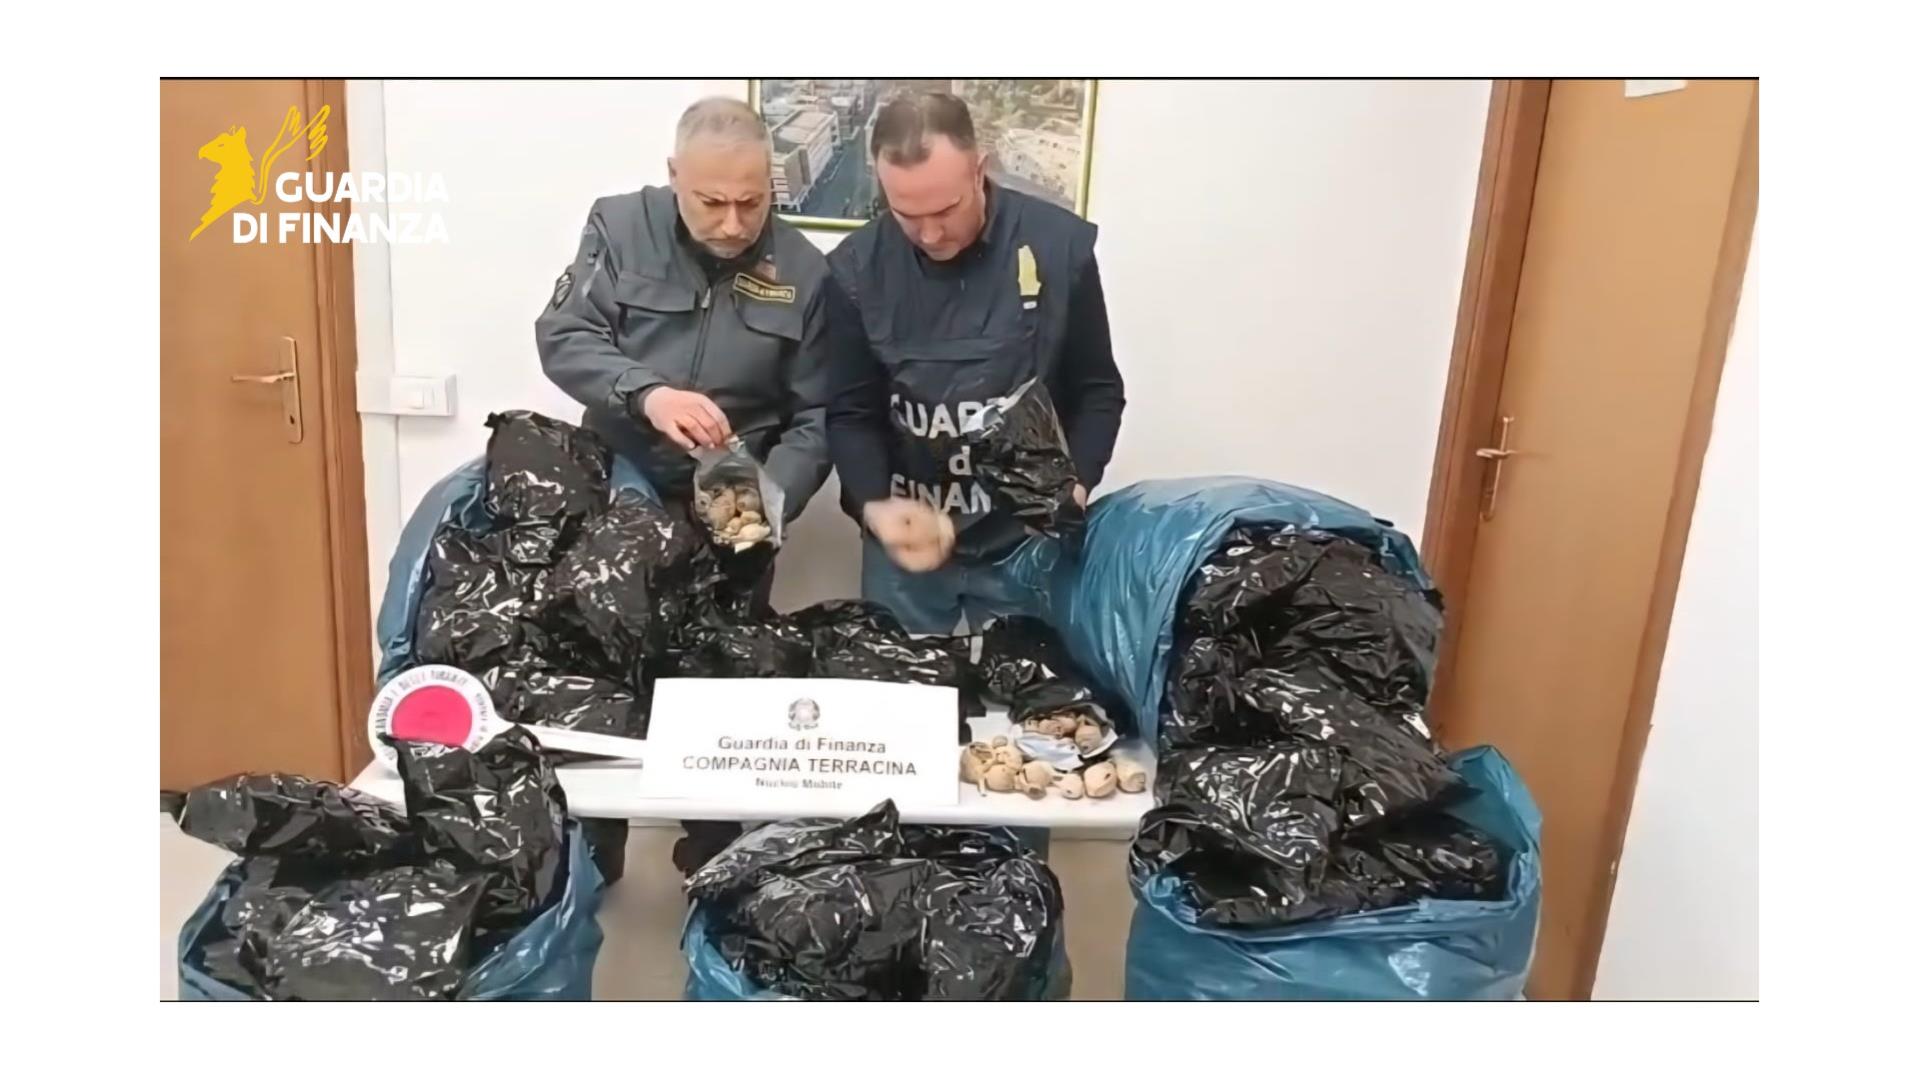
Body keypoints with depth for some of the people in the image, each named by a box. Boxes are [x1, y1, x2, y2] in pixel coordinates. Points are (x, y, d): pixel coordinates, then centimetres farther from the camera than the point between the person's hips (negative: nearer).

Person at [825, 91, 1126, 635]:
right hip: (905, 538, 1)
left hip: (1027, 540, -1)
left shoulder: (1060, 246, -9)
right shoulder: (856, 267, -7)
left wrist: (1073, 488, -16)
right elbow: (850, 414, -2)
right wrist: (875, 506, -19)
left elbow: (1098, 393, 0)